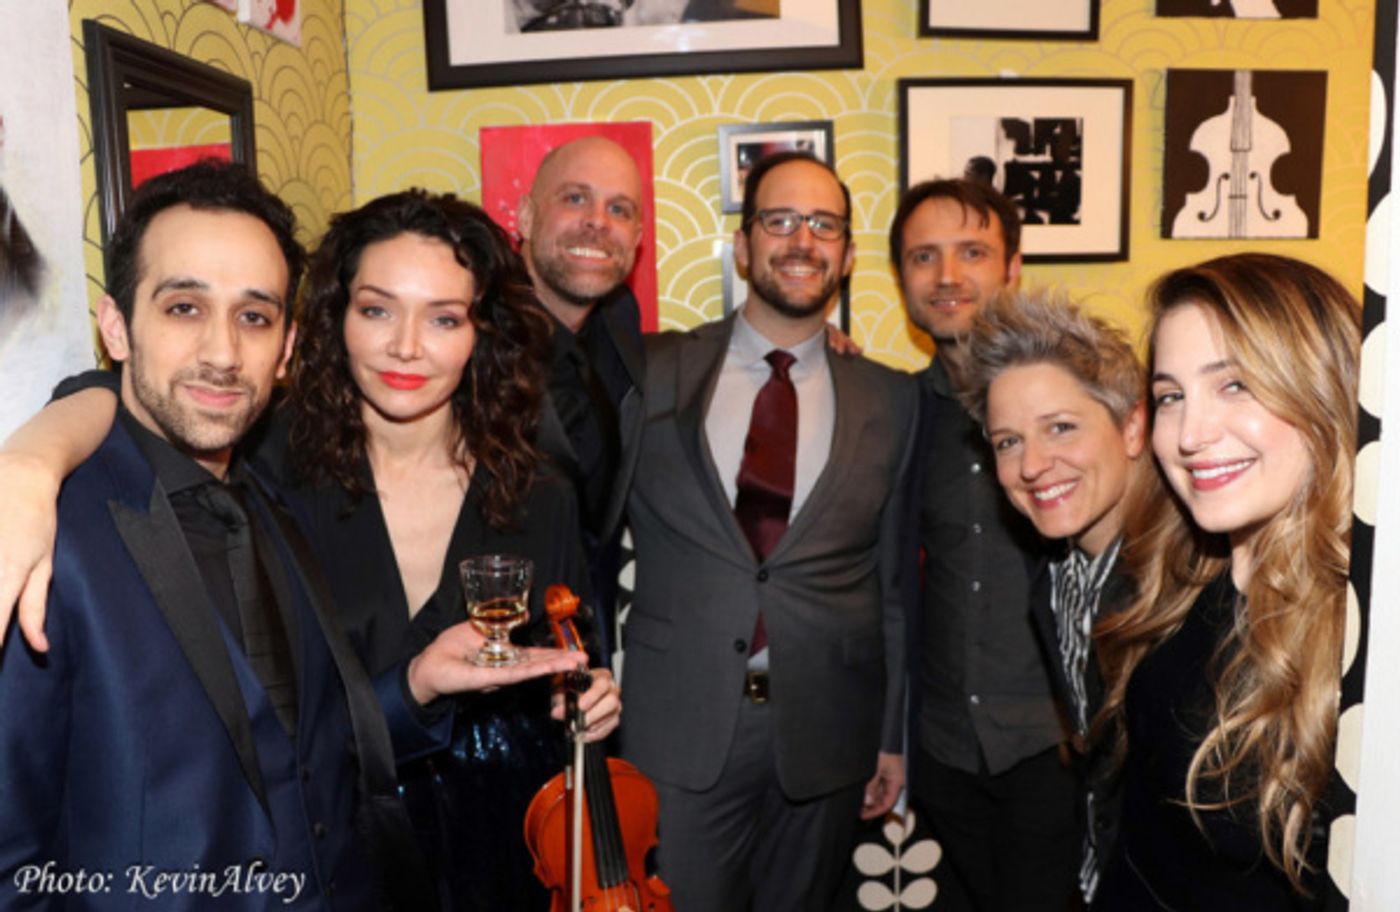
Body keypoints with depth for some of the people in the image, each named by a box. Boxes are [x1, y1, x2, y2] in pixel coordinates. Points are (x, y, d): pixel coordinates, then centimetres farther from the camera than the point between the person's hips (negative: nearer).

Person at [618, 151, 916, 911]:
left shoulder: (891, 402, 2)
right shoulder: (655, 373, -2)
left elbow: (896, 581, 5)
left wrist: (894, 734, 7)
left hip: (825, 734, 2)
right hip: (680, 729, -1)